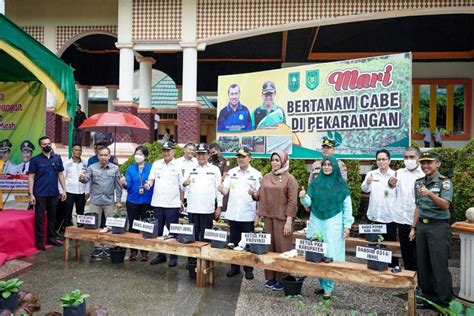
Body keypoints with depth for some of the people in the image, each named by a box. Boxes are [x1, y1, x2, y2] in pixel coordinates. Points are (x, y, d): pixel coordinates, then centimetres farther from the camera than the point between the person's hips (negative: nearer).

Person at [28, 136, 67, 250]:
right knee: (39, 218, 3)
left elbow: (61, 174, 10)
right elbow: (31, 177, -5)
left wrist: (64, 190, 5)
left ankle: (51, 237, 24)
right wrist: (31, 194, -10)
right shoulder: (35, 160, -4)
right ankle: (39, 241, 12)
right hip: (40, 194, -3)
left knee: (52, 216, 13)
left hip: (54, 193, 3)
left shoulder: (57, 158, 5)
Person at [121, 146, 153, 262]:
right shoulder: (130, 169, 3)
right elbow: (128, 185, -7)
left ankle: (144, 252, 16)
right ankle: (133, 251, 19)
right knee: (133, 226, 8)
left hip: (147, 202, -1)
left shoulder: (151, 168, -1)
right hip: (132, 201, 1)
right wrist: (124, 183, -26)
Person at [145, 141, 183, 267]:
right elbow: (151, 178, 6)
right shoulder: (156, 164, 8)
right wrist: (149, 184, -17)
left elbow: (182, 185, 0)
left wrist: (181, 201, -1)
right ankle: (160, 255, 25)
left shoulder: (178, 165, -2)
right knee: (158, 231, 12)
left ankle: (174, 257, 14)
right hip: (157, 203, 4)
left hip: (172, 204, -4)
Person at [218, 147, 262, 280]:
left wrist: (259, 214, -14)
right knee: (233, 242, 12)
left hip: (248, 215, -3)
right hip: (232, 214, 3)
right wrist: (221, 189, -21)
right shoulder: (231, 172, 6)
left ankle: (248, 269, 18)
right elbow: (225, 191, 2)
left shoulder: (256, 174, -3)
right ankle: (234, 267, 25)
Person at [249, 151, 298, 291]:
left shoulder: (290, 179, -6)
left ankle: (282, 279, 11)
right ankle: (270, 277, 20)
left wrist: (288, 222, -15)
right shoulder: (266, 177, 10)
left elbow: (292, 202, -10)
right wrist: (254, 194, -8)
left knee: (282, 248, 0)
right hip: (268, 217, 5)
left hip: (282, 218, -5)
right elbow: (261, 196, 15)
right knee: (269, 247, 9)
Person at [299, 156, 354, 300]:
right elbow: (309, 203, 3)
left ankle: (328, 287, 8)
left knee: (330, 254, -3)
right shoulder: (315, 182, 6)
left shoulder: (341, 184, -1)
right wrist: (303, 197, -19)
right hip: (316, 222, 3)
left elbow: (347, 206, 0)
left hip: (333, 223, -3)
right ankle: (323, 284, 20)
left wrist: (347, 225, -5)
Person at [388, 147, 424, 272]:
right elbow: (393, 185, -15)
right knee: (406, 254, 14)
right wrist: (391, 182, -38)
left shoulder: (424, 174, -4)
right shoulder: (400, 172, 6)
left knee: (417, 255, 4)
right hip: (402, 220, 4)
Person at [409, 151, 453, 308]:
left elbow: (445, 205, -20)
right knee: (422, 264, 11)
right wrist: (414, 227, 15)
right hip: (422, 226, 6)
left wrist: (430, 194, -36)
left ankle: (444, 301, 9)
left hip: (438, 227, -6)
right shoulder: (419, 183, 10)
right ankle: (427, 295, 25)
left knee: (439, 265, -3)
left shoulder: (445, 182, -7)